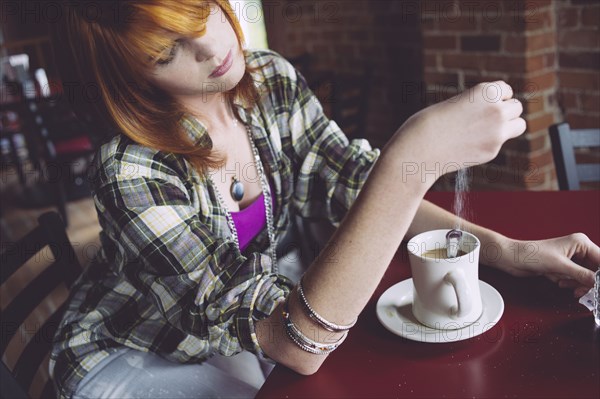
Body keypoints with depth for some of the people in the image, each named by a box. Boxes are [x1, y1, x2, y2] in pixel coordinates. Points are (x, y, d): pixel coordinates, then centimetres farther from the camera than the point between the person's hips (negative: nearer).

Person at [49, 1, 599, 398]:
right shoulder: (132, 173, -32)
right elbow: (297, 345, -38)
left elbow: (357, 186, -6)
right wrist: (411, 161, -46)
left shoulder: (272, 81, -14)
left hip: (231, 323, 5)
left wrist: (504, 249, -18)